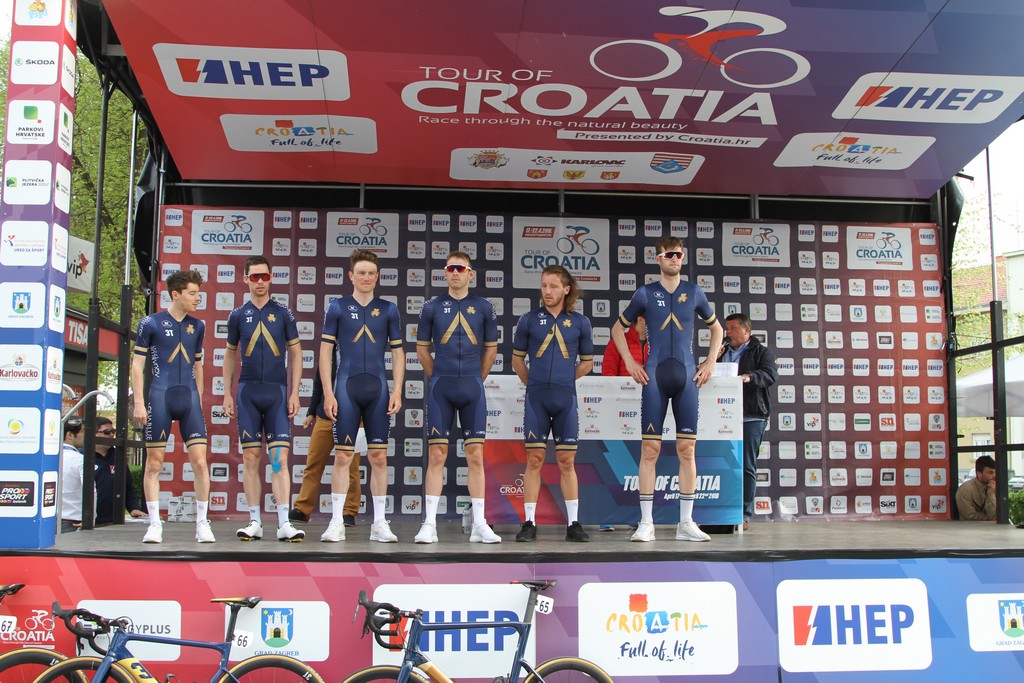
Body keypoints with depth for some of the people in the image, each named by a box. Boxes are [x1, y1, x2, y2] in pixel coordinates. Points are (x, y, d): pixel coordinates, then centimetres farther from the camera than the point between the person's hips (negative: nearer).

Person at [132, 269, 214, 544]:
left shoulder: (197, 325, 14)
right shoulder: (151, 323, 2)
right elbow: (137, 364, 3)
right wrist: (138, 402, -4)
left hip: (190, 398, 3)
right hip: (160, 397, -3)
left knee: (200, 460, -5)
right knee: (154, 462, 2)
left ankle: (202, 523, 4)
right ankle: (154, 525, 11)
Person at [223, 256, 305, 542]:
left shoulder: (283, 313, 5)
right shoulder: (238, 315, 9)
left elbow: (295, 354, 7)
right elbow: (230, 355, 16)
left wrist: (294, 392, -1)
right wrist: (227, 393, 9)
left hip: (277, 391, -1)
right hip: (247, 392, 1)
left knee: (280, 458, -7)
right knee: (250, 457, 2)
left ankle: (284, 523, -8)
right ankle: (255, 522, 8)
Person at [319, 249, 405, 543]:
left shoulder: (388, 309, 9)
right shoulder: (337, 307, 4)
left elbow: (397, 352, 10)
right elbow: (325, 351, 3)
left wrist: (397, 392, 1)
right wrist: (328, 393, -5)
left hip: (378, 388, 2)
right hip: (347, 386, -1)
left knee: (379, 456, 3)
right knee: (342, 455, 0)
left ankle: (380, 523, 11)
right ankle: (336, 522, 7)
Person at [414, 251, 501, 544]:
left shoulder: (483, 307, 5)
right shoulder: (432, 307, 5)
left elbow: (491, 349, 13)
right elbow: (422, 347, 12)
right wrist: (438, 378, 12)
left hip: (472, 388, 0)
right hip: (440, 388, 0)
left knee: (475, 455, 0)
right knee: (436, 454, -1)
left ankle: (479, 525, 5)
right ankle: (429, 524, 2)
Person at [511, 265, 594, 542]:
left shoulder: (580, 322, 5)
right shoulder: (529, 319, 4)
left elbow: (587, 362, 14)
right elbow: (517, 358, 13)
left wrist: (563, 380, 12)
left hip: (566, 398, 0)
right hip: (536, 398, 0)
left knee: (567, 461, 4)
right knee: (534, 460, 0)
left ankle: (573, 524, 10)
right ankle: (529, 523, 5)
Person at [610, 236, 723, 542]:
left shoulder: (694, 292, 10)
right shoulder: (645, 293, 5)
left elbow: (716, 328, 22)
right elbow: (618, 328, 14)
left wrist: (710, 362, 10)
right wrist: (630, 363, 4)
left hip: (686, 378, 2)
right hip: (654, 378, -2)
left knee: (687, 448, 2)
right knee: (650, 448, -4)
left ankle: (686, 523, 8)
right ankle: (646, 523, 1)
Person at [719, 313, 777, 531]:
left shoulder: (761, 352, 7)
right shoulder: (722, 351, 23)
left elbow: (771, 374, -11)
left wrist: (750, 376, -30)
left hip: (751, 417, -5)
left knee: (747, 466, -4)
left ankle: (744, 514, -2)